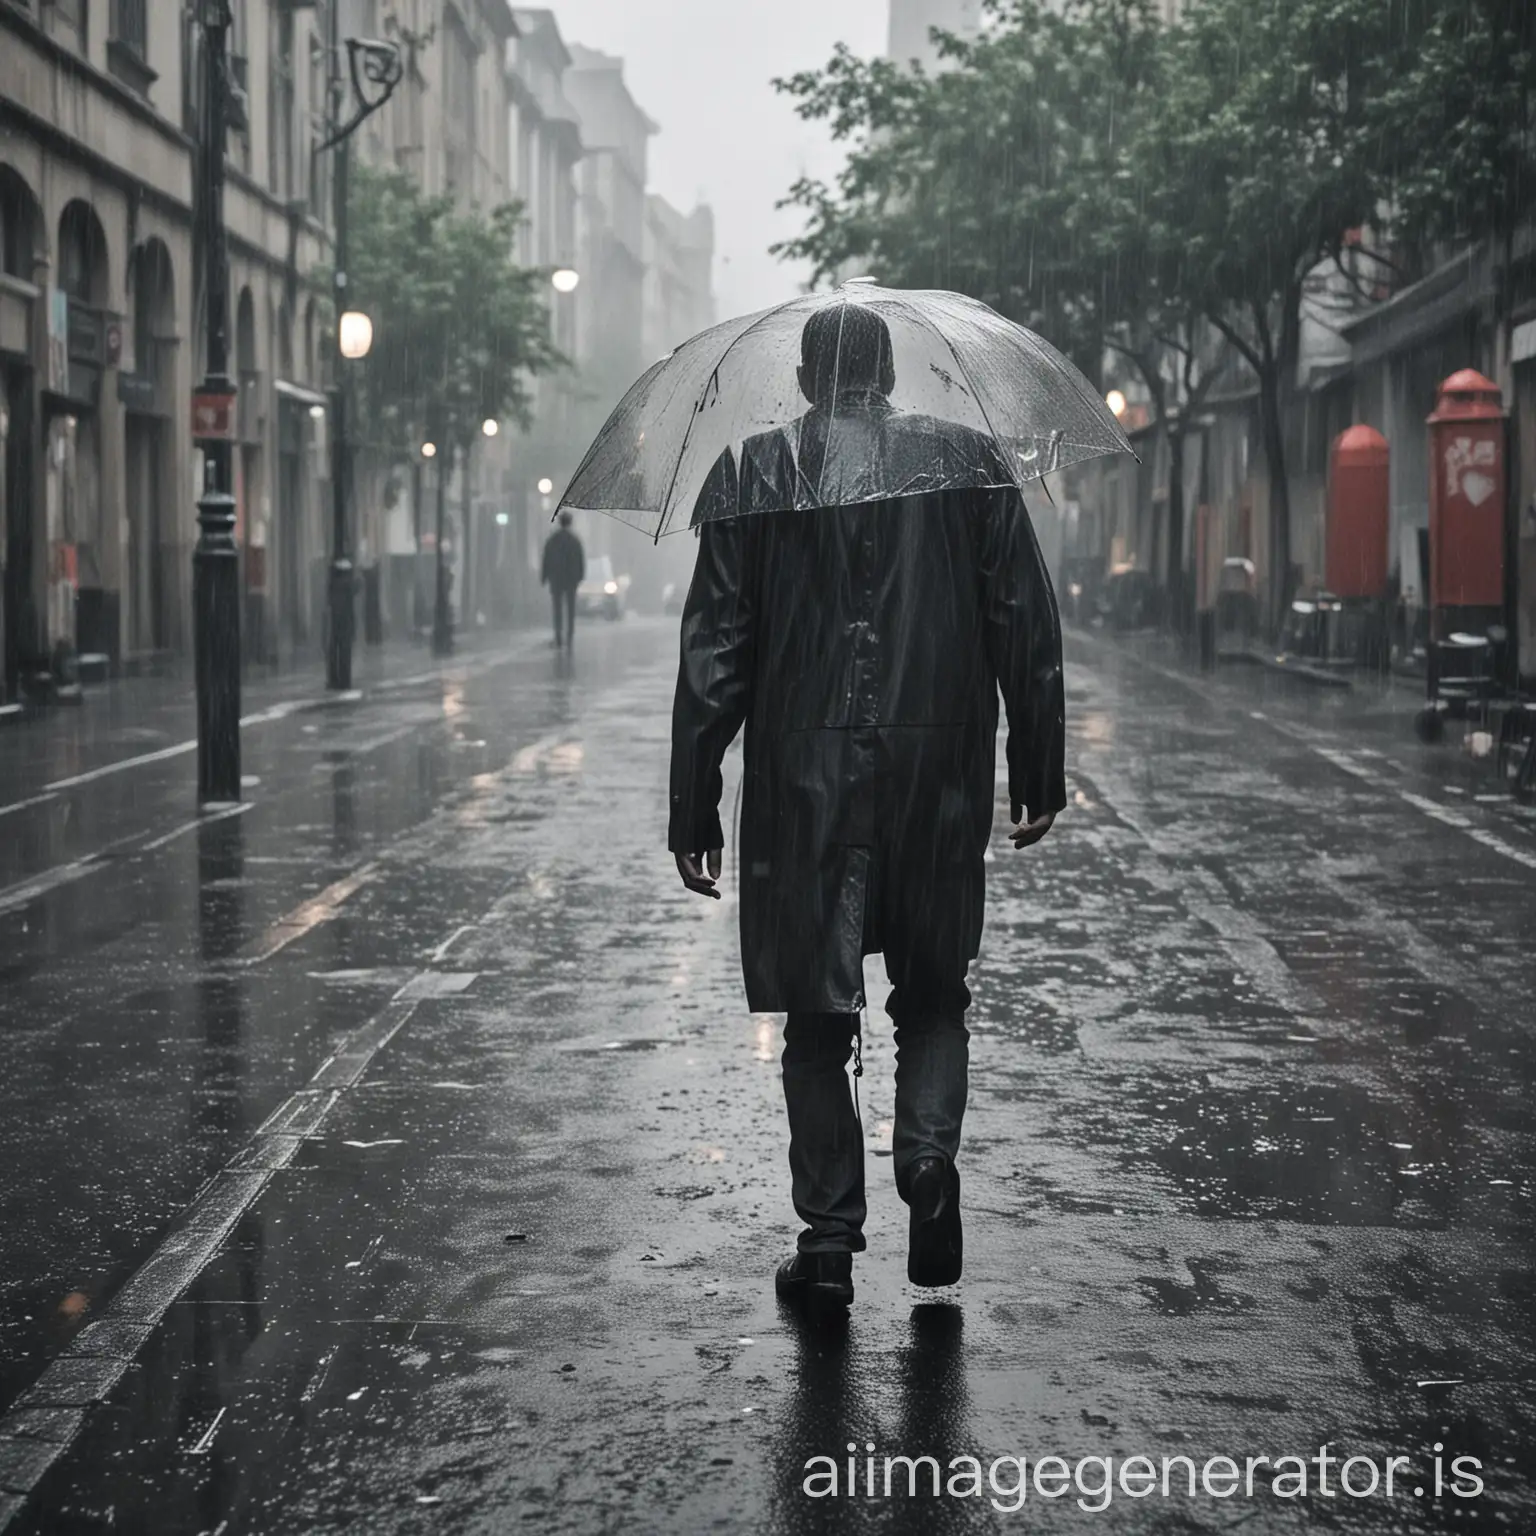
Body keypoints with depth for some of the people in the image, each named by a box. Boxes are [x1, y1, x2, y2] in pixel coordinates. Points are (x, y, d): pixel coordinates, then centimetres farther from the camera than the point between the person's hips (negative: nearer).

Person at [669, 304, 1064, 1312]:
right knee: (934, 990, 17)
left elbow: (714, 653, -1)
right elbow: (1028, 628, 2)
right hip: (940, 774, 1)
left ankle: (830, 1240, 8)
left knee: (818, 1012, 8)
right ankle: (929, 1152, -6)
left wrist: (695, 810, 2)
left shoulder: (749, 477, 2)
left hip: (802, 775, -1)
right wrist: (1041, 772, 9)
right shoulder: (967, 461, 5)